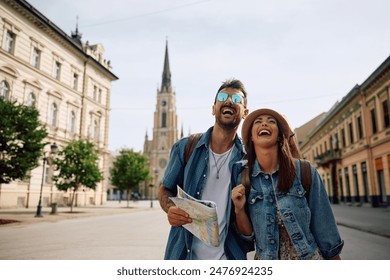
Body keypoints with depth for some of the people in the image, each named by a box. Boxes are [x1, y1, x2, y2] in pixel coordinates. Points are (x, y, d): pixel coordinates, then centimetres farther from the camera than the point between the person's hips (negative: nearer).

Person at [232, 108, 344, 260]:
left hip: (308, 257, -1)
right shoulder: (242, 179, -8)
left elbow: (324, 228, -4)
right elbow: (247, 232, -3)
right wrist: (239, 209, -20)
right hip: (265, 258, 1)